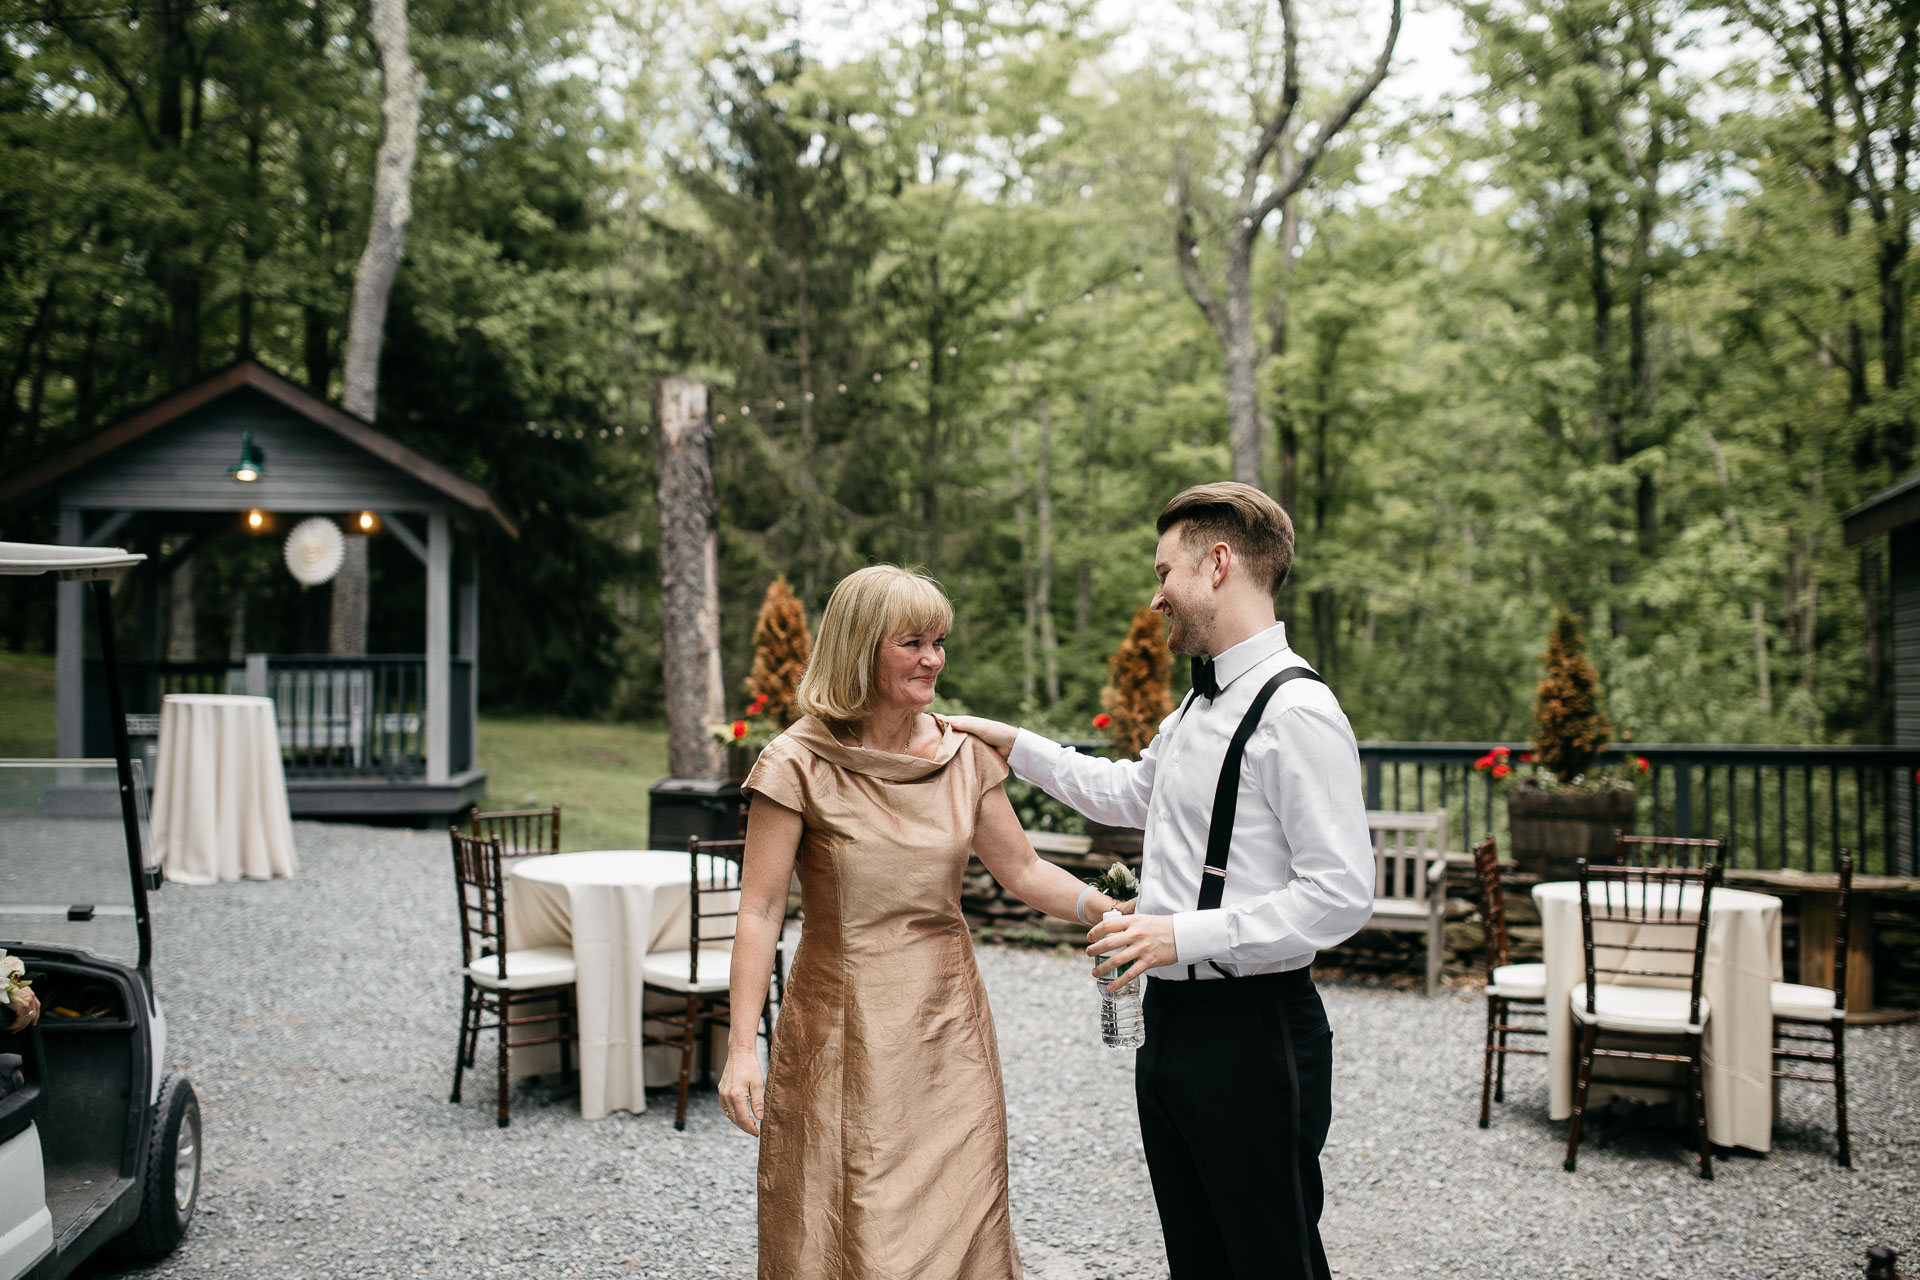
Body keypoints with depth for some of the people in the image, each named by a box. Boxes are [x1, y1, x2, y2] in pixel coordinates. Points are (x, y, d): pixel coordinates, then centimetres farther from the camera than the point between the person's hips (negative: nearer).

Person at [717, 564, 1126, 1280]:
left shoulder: (963, 756, 4)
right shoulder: (799, 764, -9)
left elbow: (1022, 870, 10)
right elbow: (760, 911, -9)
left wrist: (1105, 908, -7)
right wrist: (741, 1047, -13)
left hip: (948, 1028, 4)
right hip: (845, 1035, -4)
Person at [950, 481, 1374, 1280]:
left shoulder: (1297, 712, -18)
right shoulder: (1198, 707, 13)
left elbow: (1342, 894, -23)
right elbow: (1130, 794, 30)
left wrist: (1183, 935, -22)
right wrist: (1015, 746, 26)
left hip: (1252, 1032, -9)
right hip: (1174, 1025, 9)